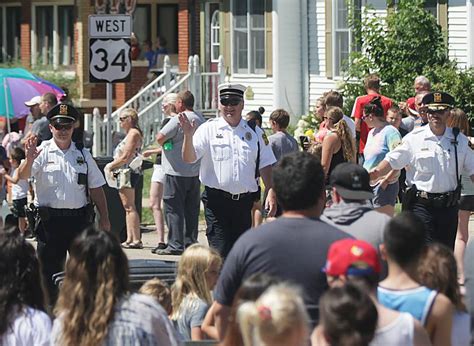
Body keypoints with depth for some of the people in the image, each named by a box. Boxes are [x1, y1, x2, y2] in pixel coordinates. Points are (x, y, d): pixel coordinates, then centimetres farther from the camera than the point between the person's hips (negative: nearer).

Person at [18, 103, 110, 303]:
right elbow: (22, 176, -15)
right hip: (50, 219, -3)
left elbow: (96, 188, 12)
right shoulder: (42, 152, 0)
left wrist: (104, 218, 7)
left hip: (79, 218, 3)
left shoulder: (83, 155, 11)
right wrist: (29, 159, -35)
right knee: (49, 269, 2)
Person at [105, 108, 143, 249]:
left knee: (129, 206, -11)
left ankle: (136, 240, -14)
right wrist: (113, 165, 9)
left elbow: (126, 157, -17)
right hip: (124, 173, 11)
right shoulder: (131, 134, 19)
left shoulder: (134, 134, -12)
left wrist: (111, 165, -7)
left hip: (128, 172, -11)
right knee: (128, 207, 10)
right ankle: (130, 239, 10)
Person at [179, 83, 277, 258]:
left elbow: (265, 165, 11)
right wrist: (188, 135, -25)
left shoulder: (255, 133, 9)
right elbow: (189, 158, -8)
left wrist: (271, 192, -1)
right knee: (220, 251, -10)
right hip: (217, 201, -3)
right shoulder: (209, 129, 0)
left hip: (244, 202, 3)